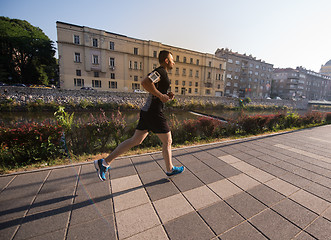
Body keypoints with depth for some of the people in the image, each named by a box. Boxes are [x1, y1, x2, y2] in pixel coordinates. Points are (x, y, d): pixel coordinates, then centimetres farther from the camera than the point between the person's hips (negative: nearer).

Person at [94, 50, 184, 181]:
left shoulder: (159, 72, 22)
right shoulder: (161, 71, -9)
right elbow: (145, 82, -25)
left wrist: (167, 95, 15)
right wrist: (161, 95, -18)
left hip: (147, 111, 10)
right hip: (154, 113, -10)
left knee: (135, 141, 11)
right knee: (167, 141, 7)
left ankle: (105, 162, 17)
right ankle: (170, 169, 28)